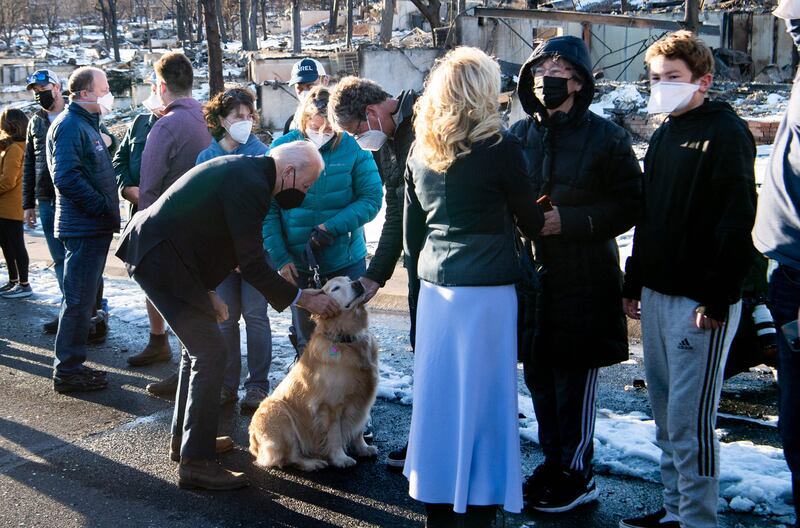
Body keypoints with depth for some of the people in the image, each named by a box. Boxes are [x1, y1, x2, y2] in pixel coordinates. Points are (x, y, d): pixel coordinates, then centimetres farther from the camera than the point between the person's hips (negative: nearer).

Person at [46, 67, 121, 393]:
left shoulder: (87, 124, 18)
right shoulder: (69, 125, -13)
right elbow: (66, 177, -23)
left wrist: (108, 210, 13)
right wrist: (104, 208, -20)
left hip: (94, 228, 10)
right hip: (83, 228, -10)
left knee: (84, 297, 15)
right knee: (78, 299, -5)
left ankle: (71, 364, 25)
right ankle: (67, 370, 3)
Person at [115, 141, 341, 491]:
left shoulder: (246, 170, 11)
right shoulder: (250, 185, -20)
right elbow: (252, 267, -20)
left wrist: (208, 292, 21)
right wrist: (305, 299, -12)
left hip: (153, 249, 11)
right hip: (160, 260, -11)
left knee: (198, 345, 20)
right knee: (211, 353, -8)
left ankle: (184, 437, 32)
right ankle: (195, 462, -2)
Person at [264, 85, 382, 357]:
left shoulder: (353, 148, -8)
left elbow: (371, 198, -10)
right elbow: (267, 209, -3)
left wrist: (332, 228, -21)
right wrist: (280, 258, -10)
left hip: (345, 261, -1)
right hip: (298, 265, 1)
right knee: (306, 339, 13)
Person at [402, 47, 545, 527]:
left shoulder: (421, 151, 6)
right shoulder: (500, 148, -9)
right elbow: (531, 220, 1)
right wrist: (543, 219, 23)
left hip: (435, 288, 6)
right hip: (487, 291, -5)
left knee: (438, 394, 13)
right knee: (480, 399, 3)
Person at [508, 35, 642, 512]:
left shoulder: (605, 137, -5)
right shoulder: (519, 135, 8)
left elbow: (630, 204, -7)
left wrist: (568, 220, -17)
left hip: (583, 281, -5)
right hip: (529, 276, 5)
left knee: (575, 383, 2)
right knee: (539, 378, 14)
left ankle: (577, 477, 17)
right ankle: (554, 462, 31)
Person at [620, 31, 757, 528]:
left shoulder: (727, 133, -9)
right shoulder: (664, 136, 17)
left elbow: (737, 221, -16)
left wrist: (717, 298, -20)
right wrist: (635, 282, 18)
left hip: (701, 301, -8)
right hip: (658, 295, 9)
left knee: (690, 417, -5)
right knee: (665, 413, 13)